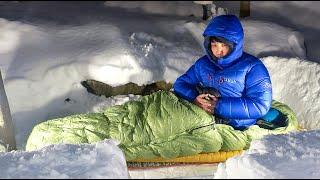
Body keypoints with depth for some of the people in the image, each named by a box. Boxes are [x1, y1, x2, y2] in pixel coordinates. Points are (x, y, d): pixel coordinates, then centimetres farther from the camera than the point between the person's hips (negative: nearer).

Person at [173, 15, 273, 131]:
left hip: (237, 129, -5)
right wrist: (193, 98, -10)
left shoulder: (252, 67, -3)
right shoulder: (203, 63, 15)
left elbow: (261, 105, -13)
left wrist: (219, 106, -17)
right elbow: (180, 84, 14)